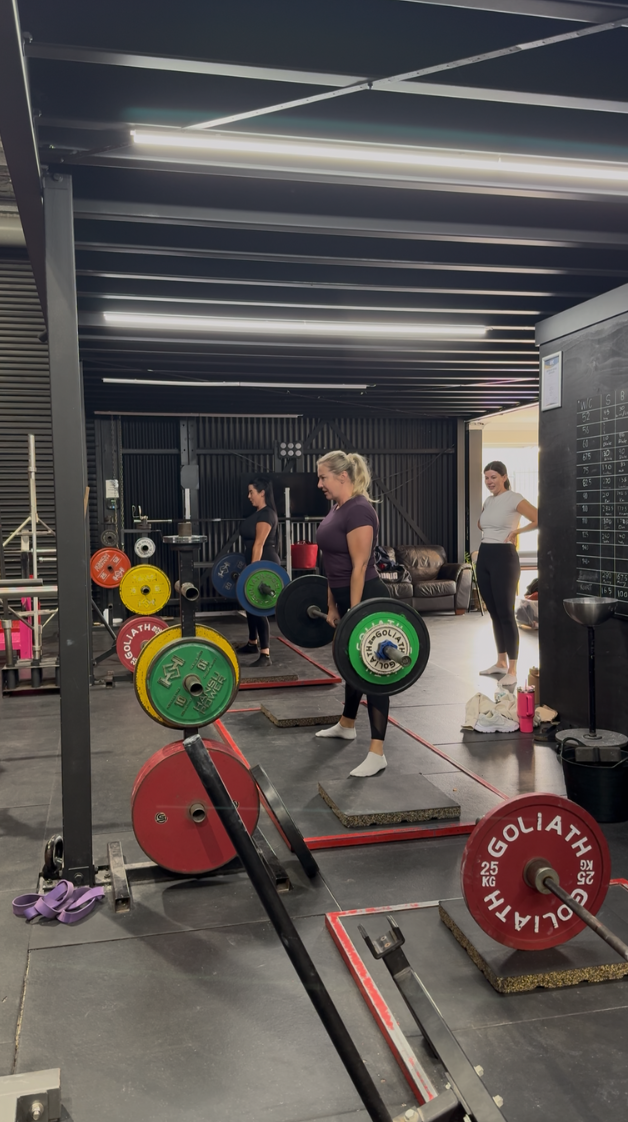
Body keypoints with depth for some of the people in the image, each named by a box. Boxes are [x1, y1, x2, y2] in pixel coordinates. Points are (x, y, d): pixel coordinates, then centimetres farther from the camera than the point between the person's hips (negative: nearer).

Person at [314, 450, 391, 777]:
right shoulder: (337, 509, 11)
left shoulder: (358, 510, -19)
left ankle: (377, 754, -3)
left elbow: (360, 567, -22)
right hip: (349, 600, 10)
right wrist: (333, 607, 18)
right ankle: (346, 726, 41)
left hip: (367, 600, -10)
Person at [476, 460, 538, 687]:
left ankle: (512, 671, -2)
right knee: (494, 613, 12)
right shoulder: (488, 501, 14)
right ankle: (501, 663, 22)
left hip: (504, 557, -8)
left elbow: (540, 520, -17)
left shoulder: (514, 498, -9)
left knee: (506, 614, -7)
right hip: (484, 557, 8)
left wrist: (516, 531, -10)